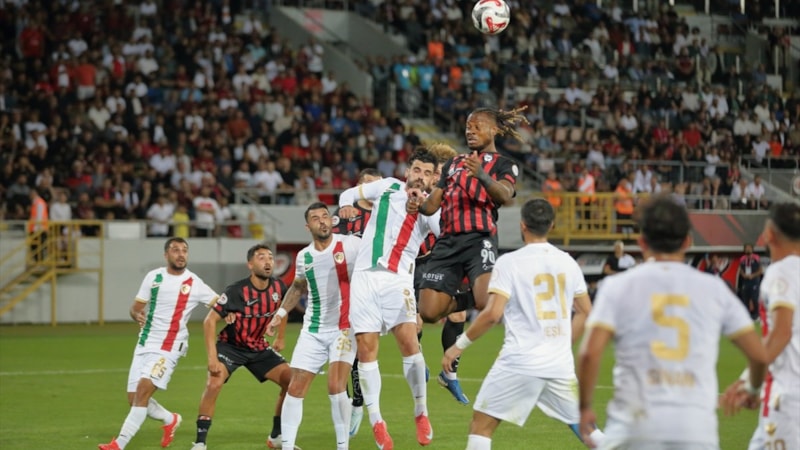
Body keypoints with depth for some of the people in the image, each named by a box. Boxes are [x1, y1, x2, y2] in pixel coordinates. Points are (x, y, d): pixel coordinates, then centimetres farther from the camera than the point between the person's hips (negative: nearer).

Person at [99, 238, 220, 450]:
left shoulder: (195, 284, -5)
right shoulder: (153, 277, 5)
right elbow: (136, 307, 9)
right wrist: (138, 315, -15)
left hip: (169, 348, -5)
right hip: (144, 345, 5)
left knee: (143, 389, -21)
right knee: (134, 398, 4)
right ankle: (170, 420, 32)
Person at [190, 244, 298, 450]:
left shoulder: (278, 287, -9)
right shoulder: (236, 291, -25)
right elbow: (210, 321, -22)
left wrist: (280, 337, 17)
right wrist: (212, 357, -28)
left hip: (258, 347, 5)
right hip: (230, 346, -5)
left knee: (291, 381, -6)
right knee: (213, 384, -28)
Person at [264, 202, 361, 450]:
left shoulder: (351, 245, -8)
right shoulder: (303, 257, 8)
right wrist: (281, 313, 19)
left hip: (344, 328, -5)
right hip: (313, 331, 5)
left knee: (336, 387, -17)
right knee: (295, 389, 1)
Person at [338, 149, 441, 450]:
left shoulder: (431, 207, 6)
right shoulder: (388, 187, 12)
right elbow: (351, 192, 22)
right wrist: (345, 204, 0)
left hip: (397, 279, -2)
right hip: (365, 275, 2)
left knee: (408, 341, -17)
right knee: (366, 348, -2)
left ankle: (421, 413, -2)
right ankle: (376, 422, 5)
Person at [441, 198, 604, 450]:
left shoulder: (509, 262, -7)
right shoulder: (567, 263, 8)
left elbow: (492, 314, -14)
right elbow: (585, 312, 15)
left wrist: (459, 345, -4)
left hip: (520, 362, -5)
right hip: (561, 364, 5)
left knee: (481, 424, 3)